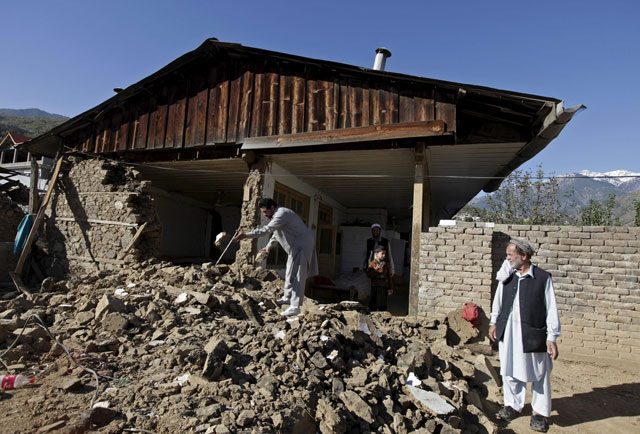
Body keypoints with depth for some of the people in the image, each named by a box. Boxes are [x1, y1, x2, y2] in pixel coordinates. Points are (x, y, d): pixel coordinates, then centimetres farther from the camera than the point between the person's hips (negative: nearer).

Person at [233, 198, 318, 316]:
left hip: (301, 246, -10)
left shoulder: (282, 213, -20)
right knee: (289, 273, 18)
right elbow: (275, 233, 30)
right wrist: (269, 246, 28)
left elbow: (268, 229, -31)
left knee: (297, 276, -13)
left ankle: (295, 306, -13)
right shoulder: (276, 215, 15)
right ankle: (287, 298, 32)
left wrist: (246, 235, -33)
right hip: (295, 247, 10)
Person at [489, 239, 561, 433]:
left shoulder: (543, 278, -8)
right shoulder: (507, 277, 5)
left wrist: (551, 338, -9)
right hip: (508, 332, 4)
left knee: (538, 374, 10)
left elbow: (551, 309, -7)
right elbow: (498, 300, 16)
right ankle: (512, 405, 30)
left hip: (532, 333, -4)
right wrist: (494, 322, 13)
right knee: (509, 370, 14)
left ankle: (539, 412, 27)